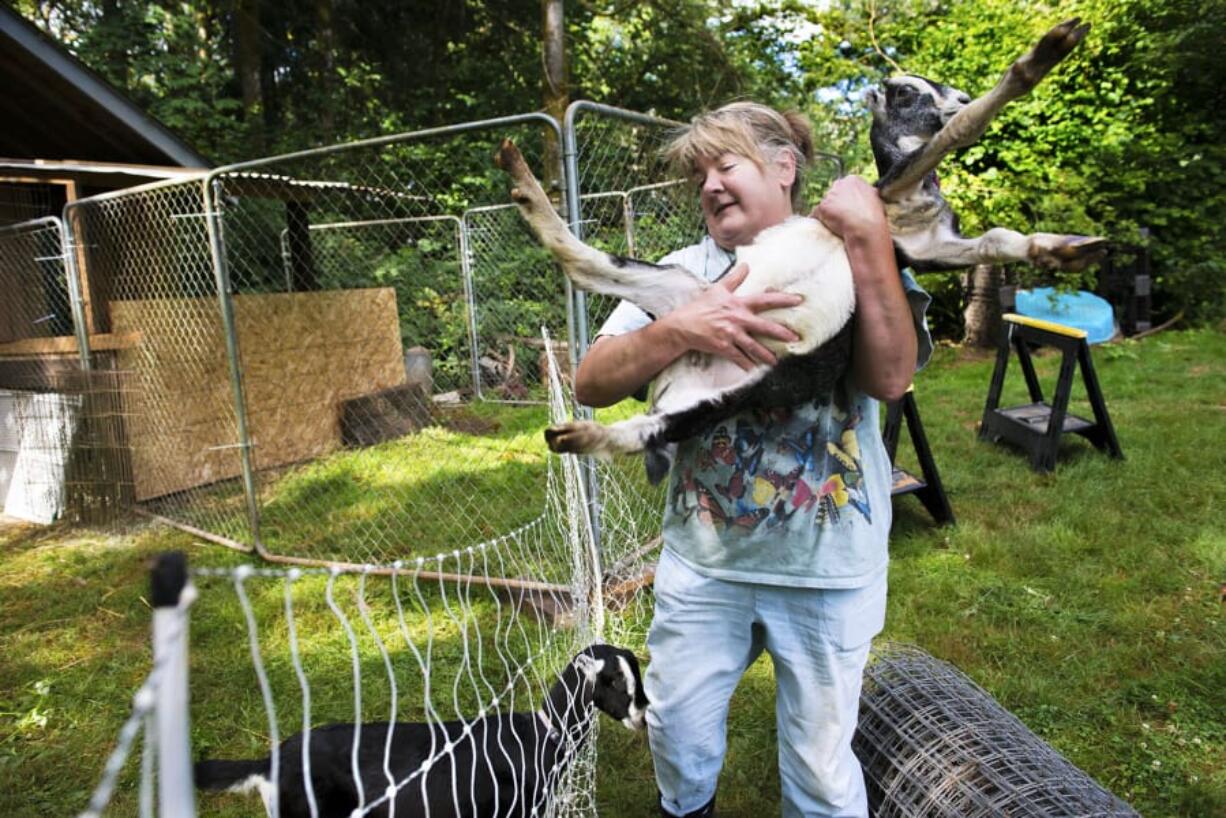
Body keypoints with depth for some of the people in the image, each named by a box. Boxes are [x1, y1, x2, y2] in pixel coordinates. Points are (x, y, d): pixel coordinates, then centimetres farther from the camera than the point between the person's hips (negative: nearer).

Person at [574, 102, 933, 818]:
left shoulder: (857, 264, -3)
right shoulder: (684, 272, 0)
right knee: (677, 735, 21)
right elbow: (590, 383, -10)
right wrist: (680, 329, -27)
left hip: (829, 570, -2)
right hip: (702, 559, 3)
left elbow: (891, 377, -20)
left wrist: (869, 238, -22)